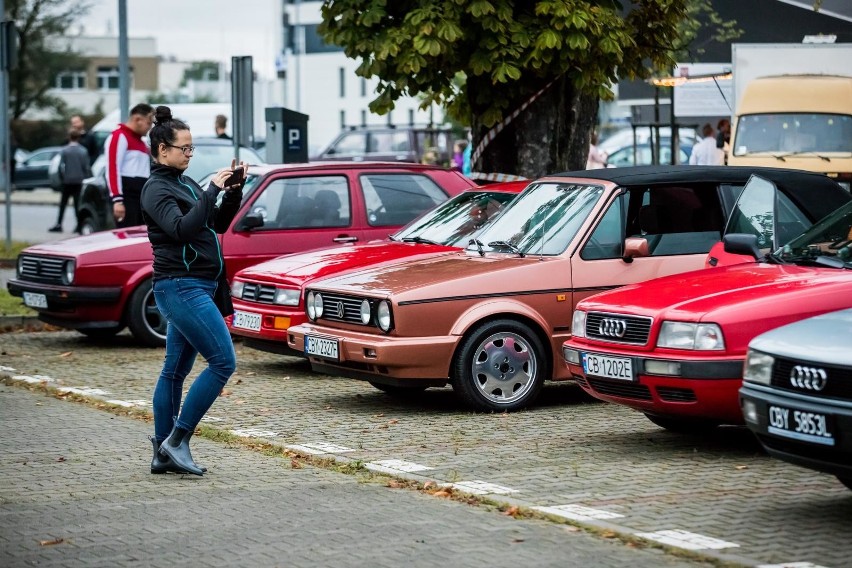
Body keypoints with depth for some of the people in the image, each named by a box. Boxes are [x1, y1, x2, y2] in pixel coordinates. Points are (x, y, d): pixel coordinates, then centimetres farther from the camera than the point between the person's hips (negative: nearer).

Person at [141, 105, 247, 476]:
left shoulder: (183, 184, 17)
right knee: (223, 362, -13)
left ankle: (163, 456, 12)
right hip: (181, 288, -9)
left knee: (175, 372, 9)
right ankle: (176, 441, -9)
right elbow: (182, 229, -26)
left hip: (196, 288, 9)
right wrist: (212, 190, -24)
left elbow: (218, 224, 19)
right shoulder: (157, 189, -11)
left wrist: (234, 192, 3)